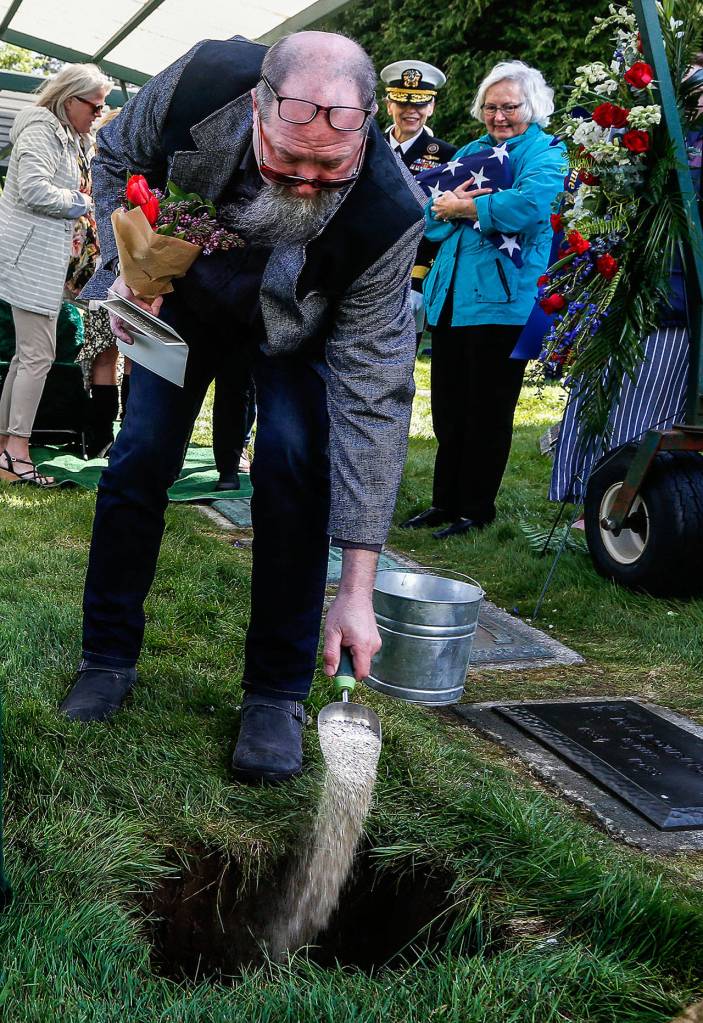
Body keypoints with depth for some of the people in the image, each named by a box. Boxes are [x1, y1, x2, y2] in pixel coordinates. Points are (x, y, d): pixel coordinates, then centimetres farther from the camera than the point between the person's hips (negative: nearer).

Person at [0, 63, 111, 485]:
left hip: (46, 254, 11)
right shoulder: (42, 130, -10)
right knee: (38, 354, -13)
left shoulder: (70, 137, 23)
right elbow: (34, 189, -22)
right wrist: (80, 203, -8)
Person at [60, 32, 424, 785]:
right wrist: (126, 265, -26)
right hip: (184, 285, 2)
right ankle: (107, 660, 13)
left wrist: (356, 590, -39)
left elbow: (371, 400, -37)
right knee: (140, 456, -6)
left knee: (295, 463, -21)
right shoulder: (203, 81, -35)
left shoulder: (389, 216, -39)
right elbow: (118, 156, -9)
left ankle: (276, 693, -6)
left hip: (302, 321, -2)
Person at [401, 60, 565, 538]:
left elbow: (528, 203, -22)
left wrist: (460, 206, -11)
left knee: (488, 409, 2)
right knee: (448, 407, 11)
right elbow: (430, 216, 11)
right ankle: (446, 501, 22)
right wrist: (446, 205, -13)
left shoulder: (548, 153, -1)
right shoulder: (471, 151, 19)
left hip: (503, 298, -6)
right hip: (450, 296, 6)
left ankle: (476, 508, 13)